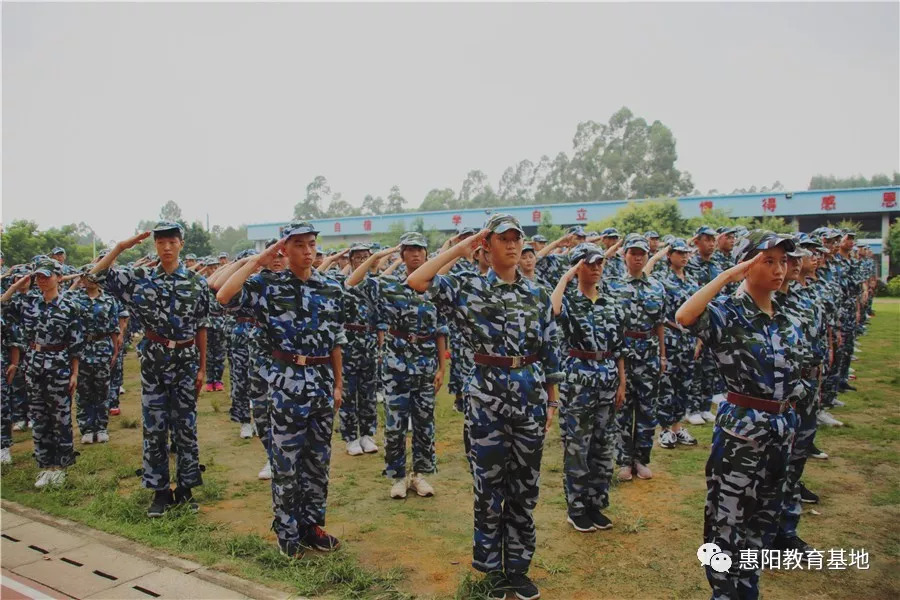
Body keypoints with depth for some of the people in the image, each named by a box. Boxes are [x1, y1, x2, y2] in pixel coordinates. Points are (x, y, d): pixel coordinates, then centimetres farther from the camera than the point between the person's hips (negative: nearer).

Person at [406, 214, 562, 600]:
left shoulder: (538, 294, 6)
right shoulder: (468, 289, -3)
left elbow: (550, 350, 10)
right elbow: (415, 281, -17)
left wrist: (552, 399, 9)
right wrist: (460, 249, -11)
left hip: (531, 394, 3)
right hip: (487, 394, -3)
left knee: (525, 485, 11)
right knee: (489, 483, 8)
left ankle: (518, 566, 28)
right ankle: (492, 568, 26)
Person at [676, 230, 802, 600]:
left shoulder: (784, 318, 7)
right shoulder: (729, 313, -14)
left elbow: (791, 375, 17)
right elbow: (684, 316, -37)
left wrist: (788, 423, 17)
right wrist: (727, 275, -29)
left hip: (781, 428, 7)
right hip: (741, 428, -7)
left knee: (764, 515, 19)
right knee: (728, 516, 4)